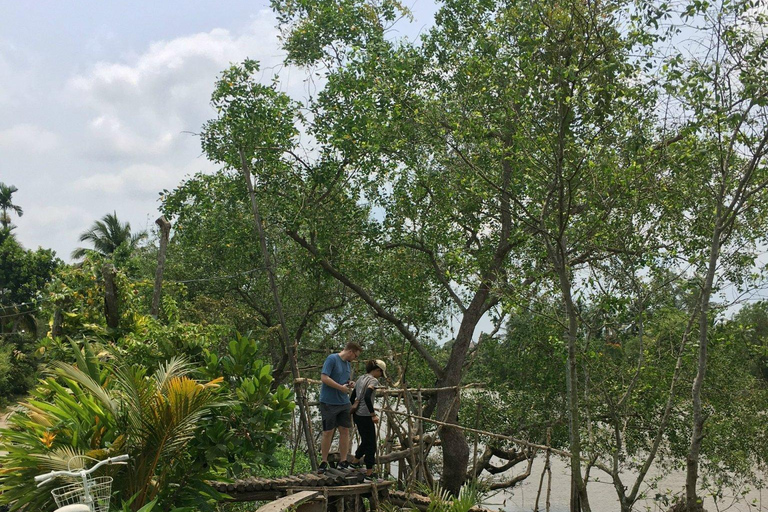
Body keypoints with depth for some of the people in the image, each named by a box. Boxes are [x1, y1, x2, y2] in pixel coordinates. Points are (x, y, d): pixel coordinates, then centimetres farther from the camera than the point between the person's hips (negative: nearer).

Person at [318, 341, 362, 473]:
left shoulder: (348, 364, 14)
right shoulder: (332, 359, -11)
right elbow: (324, 377, -19)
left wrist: (350, 384, 2)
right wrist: (341, 387, -18)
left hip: (344, 403, 7)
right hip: (329, 403, -7)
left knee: (345, 430, 6)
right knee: (328, 432, 0)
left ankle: (343, 461, 15)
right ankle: (324, 462, 13)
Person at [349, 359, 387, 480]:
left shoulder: (360, 379, 13)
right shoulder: (373, 380, -12)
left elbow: (352, 398, 18)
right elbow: (367, 397, -27)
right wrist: (373, 415, -21)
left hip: (356, 415, 9)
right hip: (365, 416, -9)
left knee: (365, 441, 24)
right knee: (371, 444, 1)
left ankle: (355, 462, 38)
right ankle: (369, 473, 6)